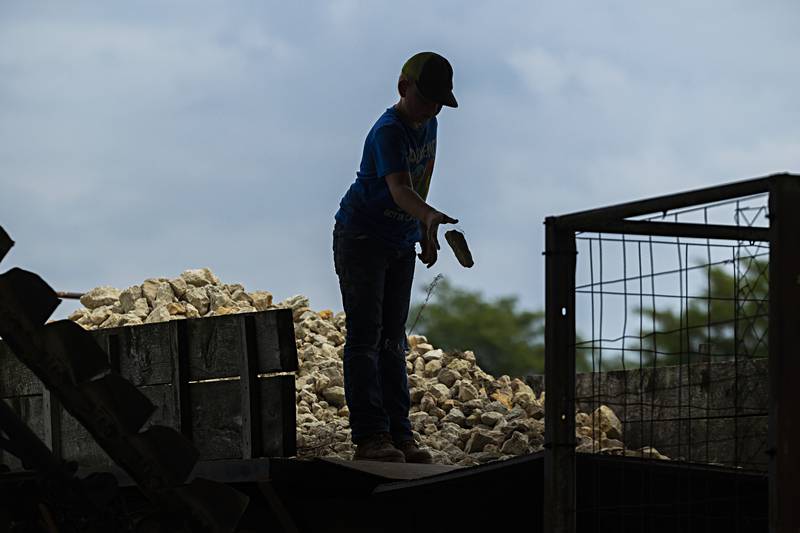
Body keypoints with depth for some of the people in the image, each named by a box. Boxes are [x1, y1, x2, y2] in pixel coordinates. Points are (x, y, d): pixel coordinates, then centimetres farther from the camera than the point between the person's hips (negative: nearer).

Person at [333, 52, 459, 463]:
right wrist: (430, 216, -58)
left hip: (401, 243, 8)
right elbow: (399, 189, -40)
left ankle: (399, 434, 8)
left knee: (393, 340, 7)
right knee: (365, 336, -11)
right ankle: (368, 436, -16)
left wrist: (423, 231, 20)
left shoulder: (427, 125, 2)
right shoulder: (388, 132, -25)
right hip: (360, 238, -8)